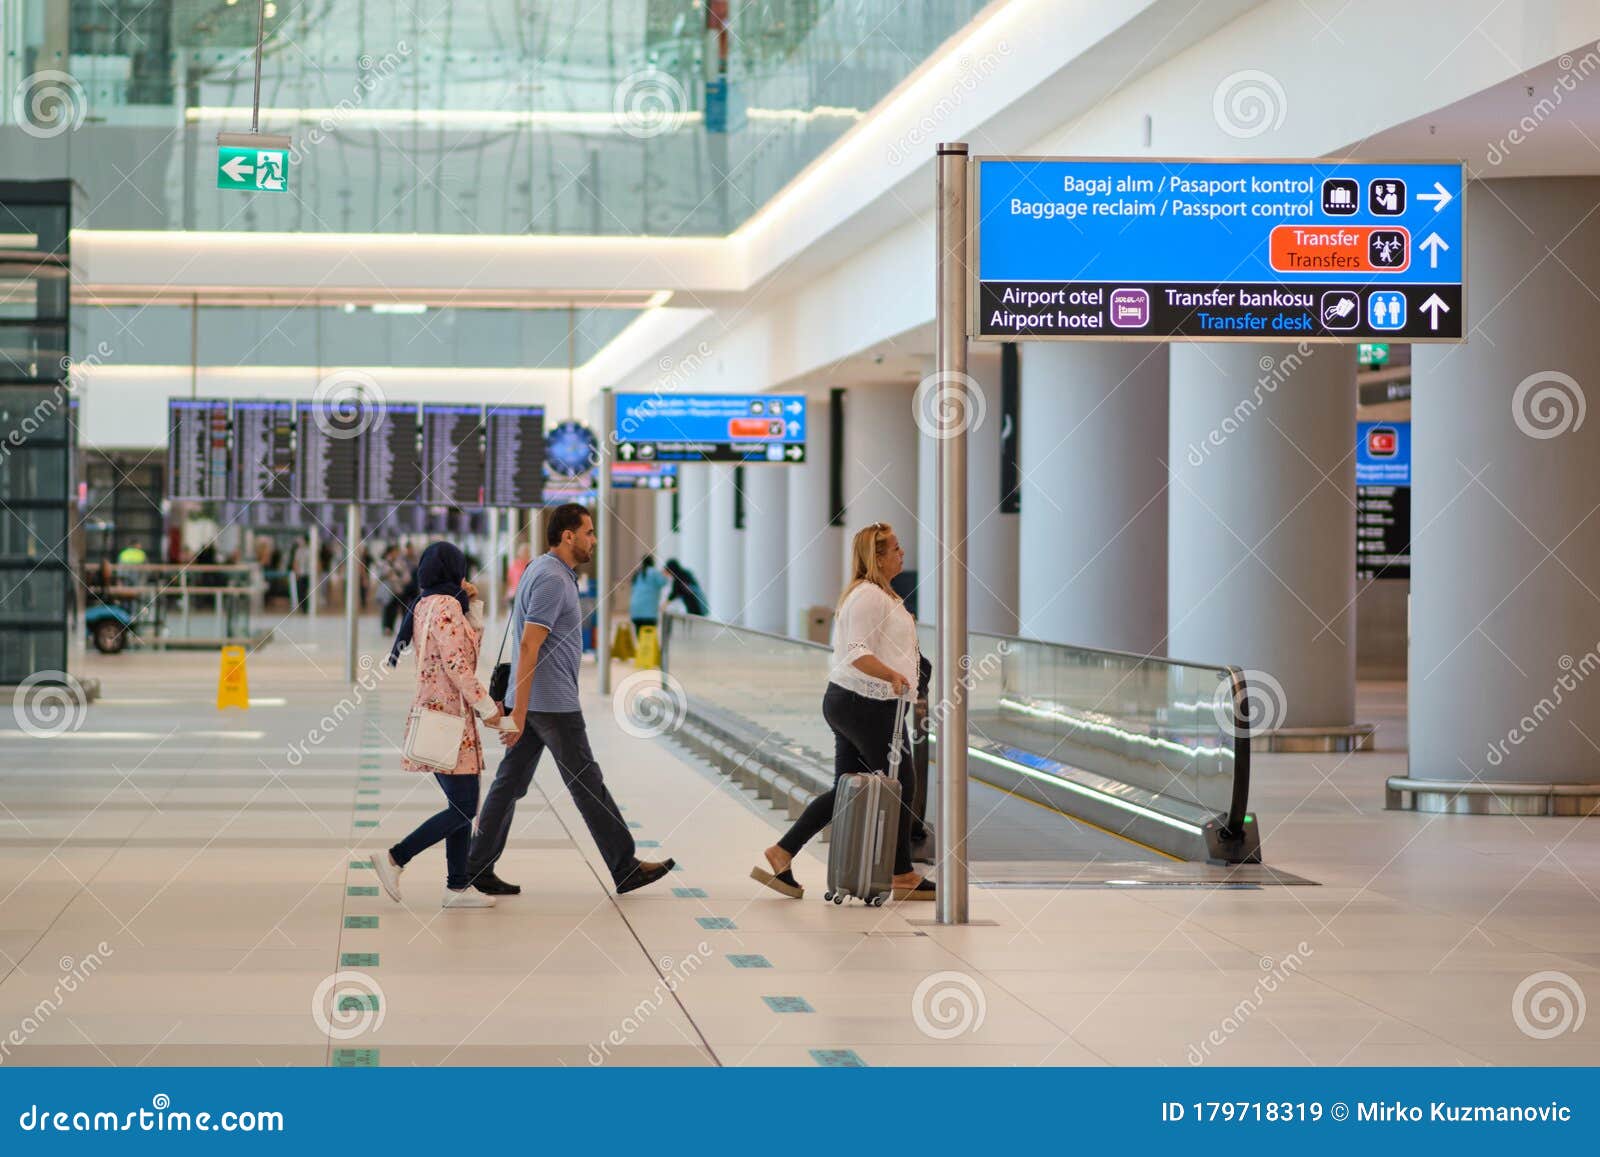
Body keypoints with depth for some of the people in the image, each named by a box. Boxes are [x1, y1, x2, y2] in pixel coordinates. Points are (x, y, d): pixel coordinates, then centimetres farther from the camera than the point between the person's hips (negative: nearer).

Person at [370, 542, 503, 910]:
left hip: (432, 712, 10)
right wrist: (487, 707, -15)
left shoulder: (425, 606, 14)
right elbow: (456, 664, -20)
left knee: (461, 805, 10)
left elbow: (471, 645, 24)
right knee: (464, 808, -8)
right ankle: (395, 858, -8)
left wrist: (473, 604, 13)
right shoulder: (447, 606, -13)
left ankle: (457, 887, 9)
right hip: (449, 716, -10)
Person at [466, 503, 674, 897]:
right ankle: (625, 868, 7)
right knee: (587, 784, -1)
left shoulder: (540, 570, 14)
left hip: (533, 701, 10)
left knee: (510, 782, 8)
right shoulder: (552, 579, -18)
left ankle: (479, 868, 8)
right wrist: (518, 713, -24)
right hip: (552, 703, -10)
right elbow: (529, 647, -22)